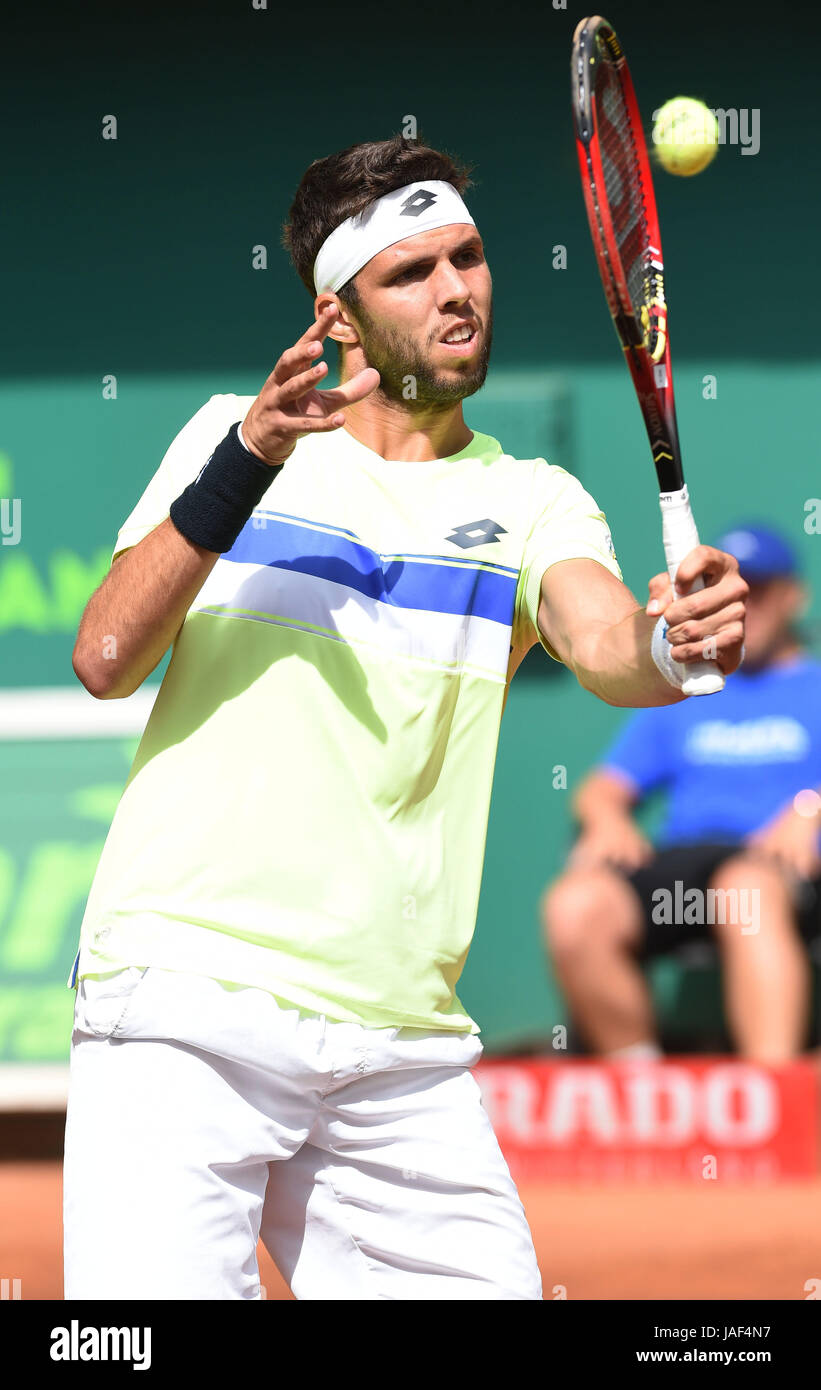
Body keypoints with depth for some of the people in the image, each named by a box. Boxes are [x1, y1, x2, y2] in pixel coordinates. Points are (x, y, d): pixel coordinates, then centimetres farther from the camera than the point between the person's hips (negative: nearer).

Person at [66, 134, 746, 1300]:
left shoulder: (532, 502, 11)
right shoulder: (230, 436, 11)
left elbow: (601, 645, -11)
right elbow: (105, 659, -1)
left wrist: (672, 644, -34)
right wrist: (249, 460, -12)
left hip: (403, 1048, 3)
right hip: (186, 1005, -2)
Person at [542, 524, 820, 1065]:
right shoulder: (680, 699, 30)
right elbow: (602, 789, 26)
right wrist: (606, 816, 3)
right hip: (673, 862, 4)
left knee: (750, 890, -42)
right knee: (574, 908, -29)